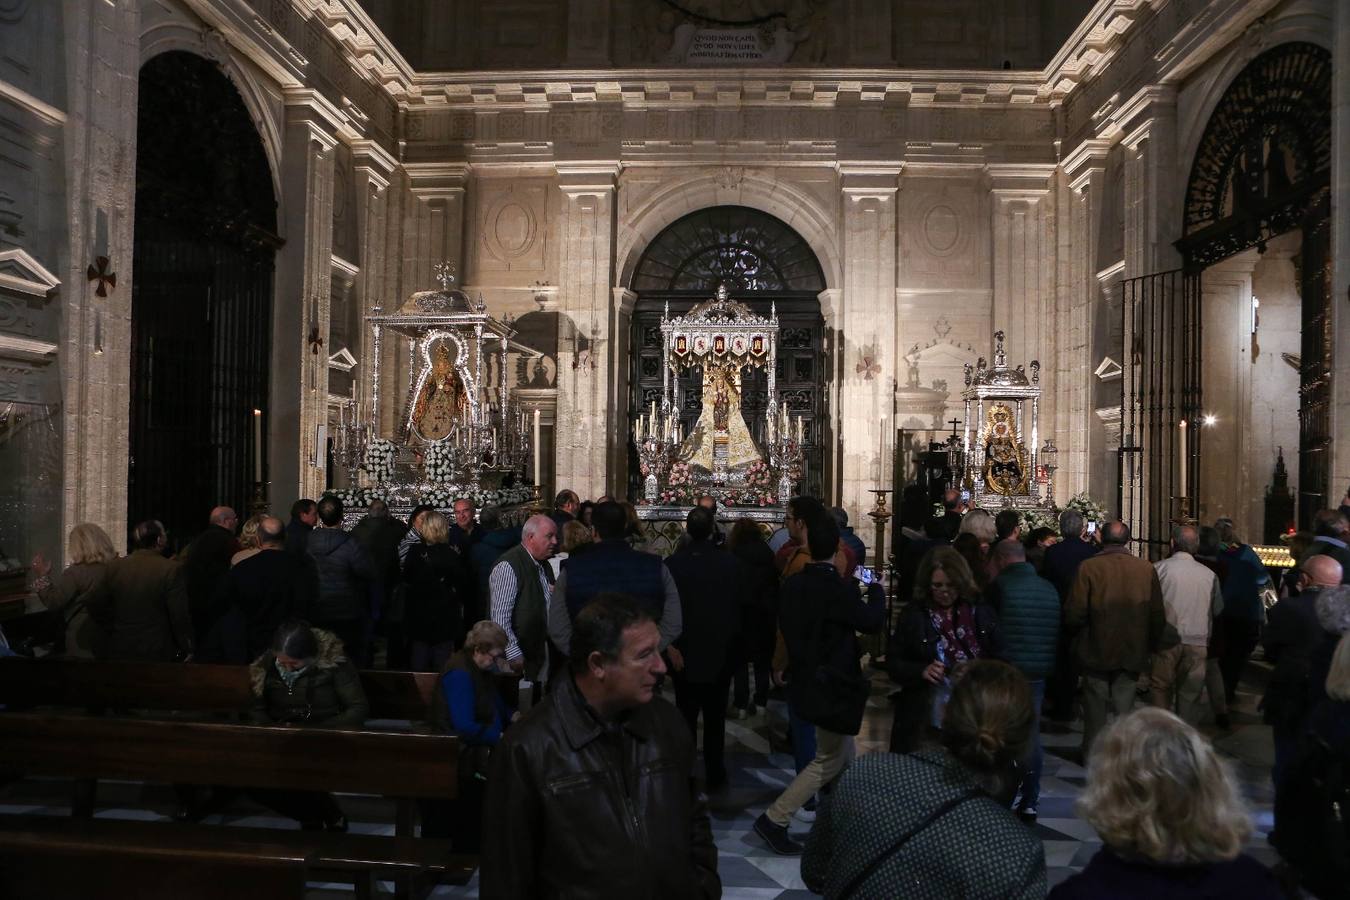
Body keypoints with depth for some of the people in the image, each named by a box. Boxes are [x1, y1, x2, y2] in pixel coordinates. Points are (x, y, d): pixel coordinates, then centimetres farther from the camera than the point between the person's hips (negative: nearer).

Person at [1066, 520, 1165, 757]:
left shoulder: (1088, 567, -15)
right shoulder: (1146, 568, -6)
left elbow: (1074, 613, -15)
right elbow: (1157, 615, -1)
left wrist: (1074, 638, 5)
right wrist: (1151, 645, 13)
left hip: (1096, 651, -2)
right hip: (1132, 653, 2)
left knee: (1095, 709, 11)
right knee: (1124, 707, 13)